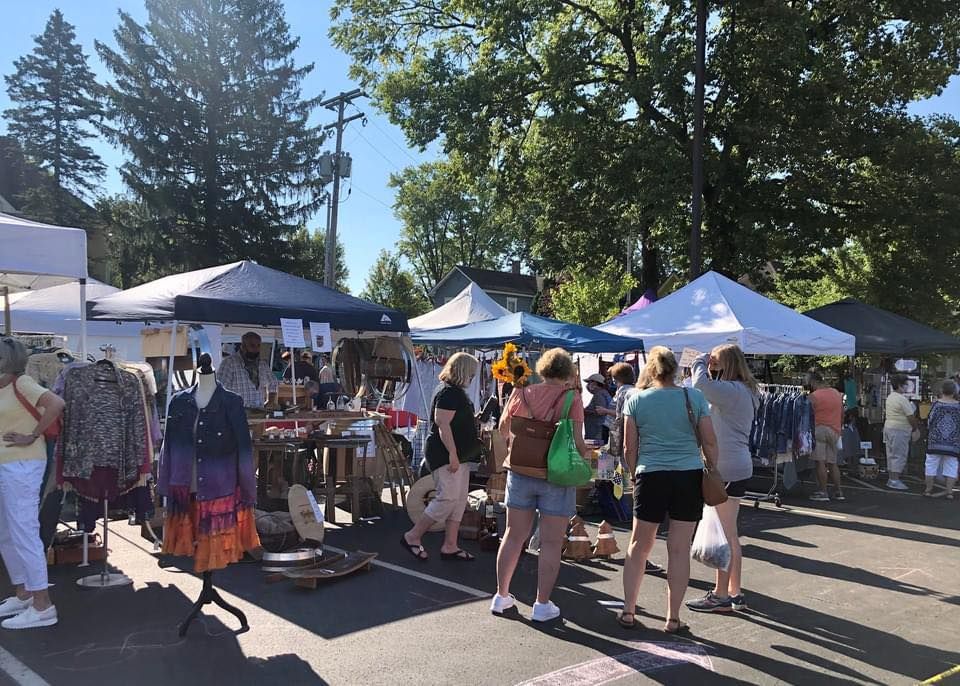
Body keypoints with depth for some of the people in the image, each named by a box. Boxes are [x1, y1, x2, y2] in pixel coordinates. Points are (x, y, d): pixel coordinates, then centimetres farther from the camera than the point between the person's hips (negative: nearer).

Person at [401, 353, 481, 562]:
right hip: (446, 456, -11)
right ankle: (412, 537, 1)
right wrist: (452, 454, -26)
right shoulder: (448, 393, -15)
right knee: (448, 498, -11)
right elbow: (443, 425, -23)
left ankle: (449, 546, 14)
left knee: (459, 500, 9)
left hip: (459, 456, 11)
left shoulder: (458, 393, 17)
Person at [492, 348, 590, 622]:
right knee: (551, 542, 7)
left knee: (513, 536, 15)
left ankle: (501, 595, 25)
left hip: (520, 473, 4)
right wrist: (586, 465, 5)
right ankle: (542, 604, 13)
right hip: (556, 476, -3)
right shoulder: (571, 398, -10)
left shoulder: (521, 394, 0)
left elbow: (503, 431, 12)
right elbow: (576, 441, -13)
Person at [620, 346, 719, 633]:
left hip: (651, 477, 0)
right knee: (679, 549, 6)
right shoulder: (694, 397, 2)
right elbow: (710, 441, 1)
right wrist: (713, 472, 12)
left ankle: (628, 612, 16)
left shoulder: (636, 400, 1)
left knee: (638, 546, 12)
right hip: (689, 476, 0)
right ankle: (673, 619, 12)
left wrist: (635, 476, 15)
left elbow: (629, 448, 2)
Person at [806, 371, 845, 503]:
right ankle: (838, 492, 13)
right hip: (835, 431, 7)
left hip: (819, 429, -7)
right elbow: (842, 414, 18)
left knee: (820, 462, -5)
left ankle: (823, 492, -7)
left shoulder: (813, 396, -8)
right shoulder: (837, 393, 12)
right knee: (833, 463, 13)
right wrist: (839, 428, 27)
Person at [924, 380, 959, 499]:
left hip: (935, 441, -1)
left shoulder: (937, 404, -7)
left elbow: (929, 422, -3)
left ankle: (928, 489, 14)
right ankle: (949, 492, 5)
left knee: (932, 463, 8)